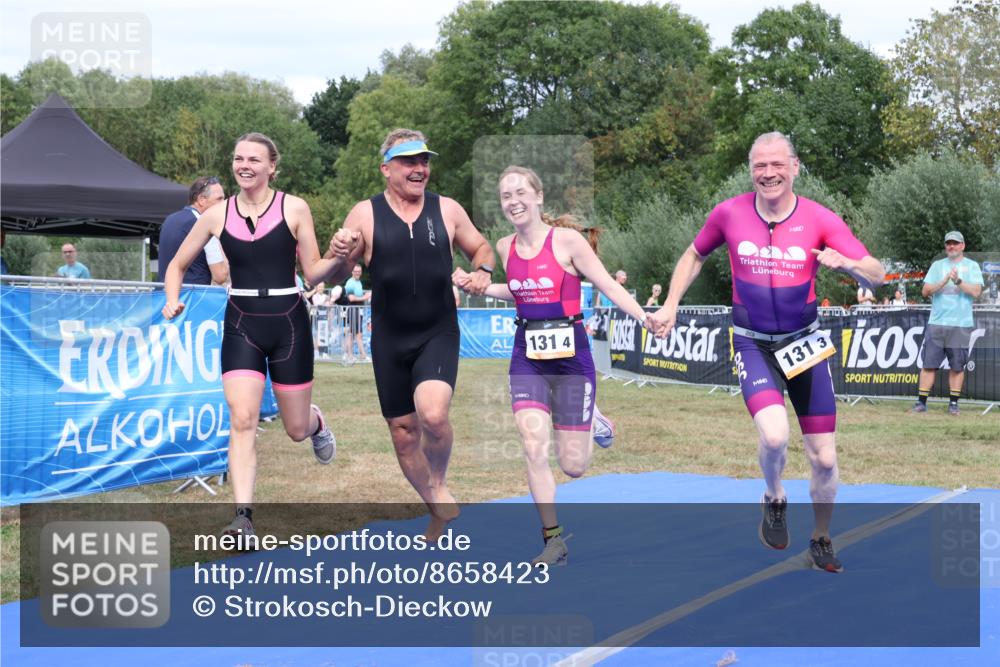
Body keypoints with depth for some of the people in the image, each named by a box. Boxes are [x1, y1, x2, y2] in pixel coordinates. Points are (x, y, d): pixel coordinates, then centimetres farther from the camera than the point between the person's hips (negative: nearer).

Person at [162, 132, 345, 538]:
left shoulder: (294, 209, -3)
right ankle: (243, 518, -14)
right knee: (242, 420, -14)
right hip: (242, 325, 1)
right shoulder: (218, 215, 2)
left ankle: (317, 424, 48)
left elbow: (313, 273, 0)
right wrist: (172, 301, -6)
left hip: (288, 324, -1)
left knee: (296, 429, 9)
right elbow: (178, 265, 13)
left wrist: (338, 258, -21)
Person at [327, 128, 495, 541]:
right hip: (389, 340, 1)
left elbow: (481, 248, 17)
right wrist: (338, 253, -20)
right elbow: (333, 274, 3)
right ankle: (438, 511, 29)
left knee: (433, 414, -26)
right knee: (403, 431, 7)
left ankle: (439, 484, 4)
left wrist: (483, 270, -5)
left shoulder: (447, 210, 3)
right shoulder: (365, 215, 0)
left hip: (439, 335, -1)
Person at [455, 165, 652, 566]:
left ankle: (591, 423, 38)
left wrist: (648, 319, -21)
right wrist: (476, 286, 11)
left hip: (570, 355, -3)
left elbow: (609, 286, -10)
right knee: (534, 448, -14)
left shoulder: (567, 240, -11)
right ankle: (553, 539, -1)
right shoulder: (505, 248, 4)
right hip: (527, 357, 4)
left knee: (573, 466, 1)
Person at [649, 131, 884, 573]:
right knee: (774, 434, -27)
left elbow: (876, 276, -11)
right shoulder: (729, 213, -7)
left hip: (804, 342, 1)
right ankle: (774, 500, 6)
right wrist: (670, 305, 3)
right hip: (752, 343, -1)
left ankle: (821, 541, 29)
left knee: (824, 458, 4)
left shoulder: (820, 219, -10)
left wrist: (845, 263, -32)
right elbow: (695, 255, 12)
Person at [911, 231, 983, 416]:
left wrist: (958, 281, -17)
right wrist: (944, 282, -11)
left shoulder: (972, 266, 8)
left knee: (957, 366, 0)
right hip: (936, 323, 1)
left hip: (961, 325, -1)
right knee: (929, 364, -2)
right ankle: (921, 402, 0)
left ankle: (953, 403, 8)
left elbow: (976, 291, -5)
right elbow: (925, 291, 4)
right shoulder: (937, 265, 13)